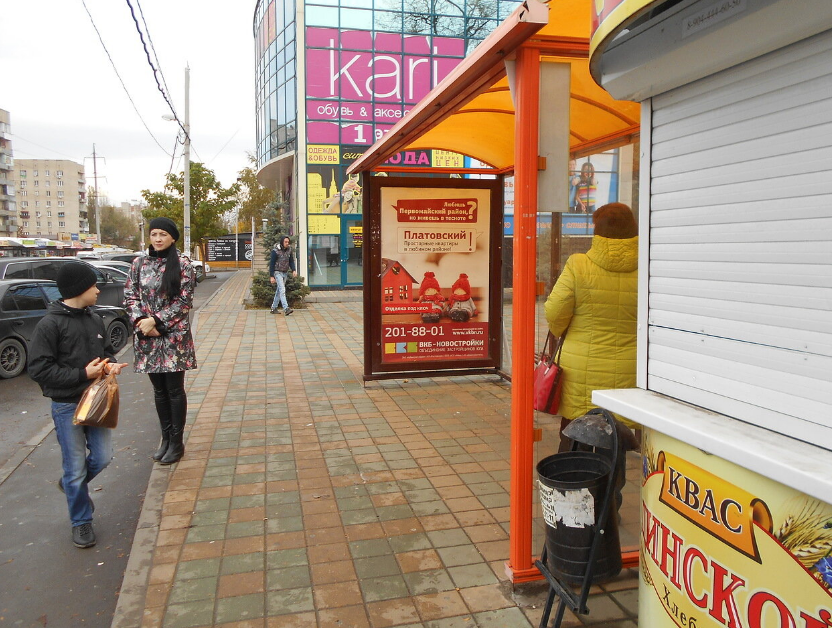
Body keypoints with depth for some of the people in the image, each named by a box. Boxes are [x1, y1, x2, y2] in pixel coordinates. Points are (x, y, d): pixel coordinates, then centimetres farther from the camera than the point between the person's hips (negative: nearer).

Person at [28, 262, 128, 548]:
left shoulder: (94, 319, 5)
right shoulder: (50, 325, -15)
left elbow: (107, 350, 18)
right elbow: (39, 369, -16)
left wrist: (110, 363, -4)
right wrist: (82, 374, -20)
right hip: (67, 406, -5)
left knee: (102, 457, 9)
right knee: (75, 468, 5)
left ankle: (72, 484, 40)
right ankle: (81, 522, 23)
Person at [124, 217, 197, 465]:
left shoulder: (182, 264, -4)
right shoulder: (139, 263, 7)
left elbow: (184, 301, -9)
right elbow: (129, 296, 6)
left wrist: (156, 320, -14)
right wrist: (141, 321, -10)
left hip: (174, 335, -3)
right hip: (147, 336, 4)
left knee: (175, 389, 3)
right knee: (159, 389, 13)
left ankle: (177, 441, 15)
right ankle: (166, 437, 25)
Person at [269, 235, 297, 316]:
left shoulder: (289, 250, 3)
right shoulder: (275, 251, -14)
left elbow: (291, 261, 8)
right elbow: (272, 264, -12)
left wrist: (293, 270, -9)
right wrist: (272, 276, -14)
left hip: (285, 273, 7)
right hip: (277, 272, -6)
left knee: (279, 290, 11)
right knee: (282, 290, -17)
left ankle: (273, 308, 20)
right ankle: (286, 309, -26)